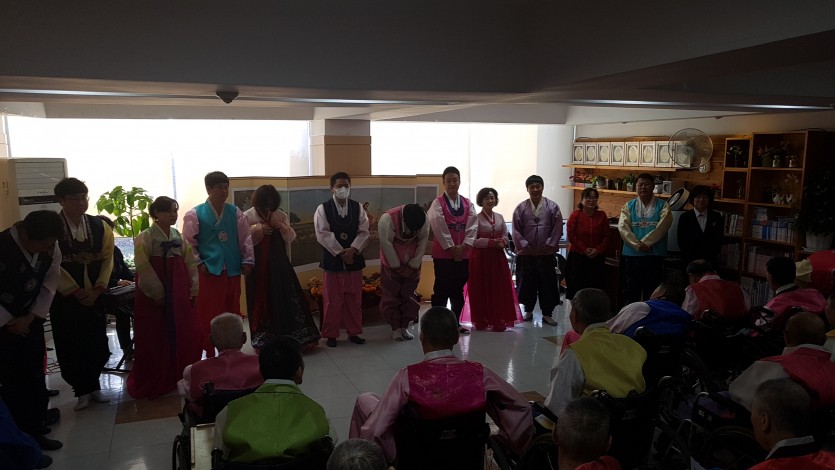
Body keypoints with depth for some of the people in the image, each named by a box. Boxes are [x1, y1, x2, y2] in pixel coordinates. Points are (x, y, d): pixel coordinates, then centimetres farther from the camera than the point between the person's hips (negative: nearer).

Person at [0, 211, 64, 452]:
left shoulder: (51, 247, -12)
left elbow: (50, 283, -1)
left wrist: (31, 317, -7)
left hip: (30, 320, 5)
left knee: (35, 377, 9)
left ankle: (35, 432, 24)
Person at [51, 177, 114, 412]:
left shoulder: (100, 226, 1)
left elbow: (107, 260, 1)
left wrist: (97, 290, -8)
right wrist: (75, 291, -12)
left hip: (95, 296, 3)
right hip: (64, 298, -3)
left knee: (97, 344, 8)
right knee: (71, 347, 4)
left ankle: (93, 385, 28)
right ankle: (82, 390, 20)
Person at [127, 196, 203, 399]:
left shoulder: (179, 237, 9)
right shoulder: (145, 237, -8)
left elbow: (190, 264, 11)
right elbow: (144, 269, -15)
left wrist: (193, 289, 5)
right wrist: (157, 293, -16)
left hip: (179, 295, 6)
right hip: (153, 296, -5)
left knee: (187, 336, 7)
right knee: (155, 340, 3)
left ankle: (182, 377, 24)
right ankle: (153, 383, 18)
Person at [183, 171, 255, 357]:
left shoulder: (235, 213, 5)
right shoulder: (195, 214, -4)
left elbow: (245, 238, 7)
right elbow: (188, 243, -1)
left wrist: (248, 261, 1)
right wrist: (198, 263, -7)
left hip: (232, 270, 3)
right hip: (208, 271, -3)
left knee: (232, 312, 12)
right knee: (207, 314, 2)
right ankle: (209, 353, 14)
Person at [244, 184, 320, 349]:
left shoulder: (281, 216, 8)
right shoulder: (247, 216, -3)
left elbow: (292, 237, 8)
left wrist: (283, 227, -10)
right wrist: (257, 229, -20)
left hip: (279, 264, 3)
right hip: (258, 266, -3)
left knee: (287, 298, 3)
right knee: (261, 301, 3)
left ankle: (293, 337, 14)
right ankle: (264, 341, 15)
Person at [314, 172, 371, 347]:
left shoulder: (358, 207, 5)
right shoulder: (323, 209, -4)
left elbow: (364, 232, 0)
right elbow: (323, 234, -11)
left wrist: (352, 250, -14)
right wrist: (340, 252, -15)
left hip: (354, 260, 3)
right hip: (332, 260, -2)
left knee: (354, 299, 10)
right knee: (332, 300, 5)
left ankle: (354, 332, 22)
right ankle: (331, 334, 16)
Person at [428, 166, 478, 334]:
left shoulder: (467, 203, 9)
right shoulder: (437, 203, -3)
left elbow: (473, 226, 1)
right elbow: (439, 227, -10)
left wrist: (463, 246, -11)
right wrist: (451, 248, -13)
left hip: (463, 253, 4)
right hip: (443, 253, -4)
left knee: (458, 290, 12)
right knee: (441, 290, 0)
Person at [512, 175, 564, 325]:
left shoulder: (552, 207, 0)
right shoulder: (521, 208, 1)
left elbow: (557, 229, -2)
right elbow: (516, 230, 0)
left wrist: (549, 244, -8)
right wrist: (524, 245, -8)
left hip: (547, 254, -1)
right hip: (526, 254, 1)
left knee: (548, 284, 3)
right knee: (526, 283, 10)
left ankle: (547, 314, 15)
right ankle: (528, 310, 27)